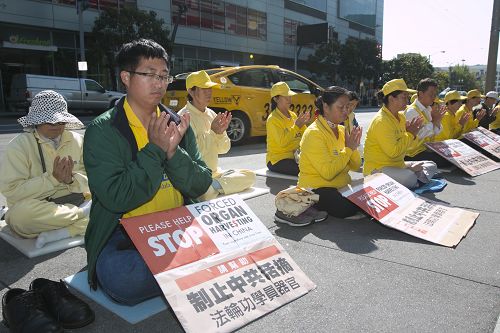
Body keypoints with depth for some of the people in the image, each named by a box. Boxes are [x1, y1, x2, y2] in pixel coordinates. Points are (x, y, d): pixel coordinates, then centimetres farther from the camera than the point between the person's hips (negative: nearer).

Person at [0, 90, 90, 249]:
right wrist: (53, 178, -23)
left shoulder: (77, 140, 4)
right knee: (21, 211, -37)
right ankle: (81, 212, -17)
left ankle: (53, 235, -25)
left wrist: (71, 179, -19)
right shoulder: (18, 146, -7)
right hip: (35, 212, -3)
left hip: (72, 203, 3)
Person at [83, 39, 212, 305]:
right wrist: (155, 150, -19)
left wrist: (174, 152, -17)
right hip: (124, 233, -3)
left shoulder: (177, 123, 6)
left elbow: (202, 186, 0)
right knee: (120, 279, -32)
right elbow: (116, 198, -17)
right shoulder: (102, 131, -6)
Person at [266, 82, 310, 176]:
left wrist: (303, 124, -5)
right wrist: (296, 126, -21)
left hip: (294, 156, 7)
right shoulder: (273, 119, -10)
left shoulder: (293, 115, 12)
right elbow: (282, 142, -22)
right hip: (277, 160, -7)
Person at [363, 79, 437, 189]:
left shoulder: (401, 116, 8)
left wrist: (413, 132, -4)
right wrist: (410, 134, -14)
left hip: (397, 164, 10)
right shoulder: (381, 121, -20)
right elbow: (393, 152, -25)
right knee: (410, 178, -34)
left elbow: (404, 143, 16)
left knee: (431, 166, 12)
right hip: (377, 169, -10)